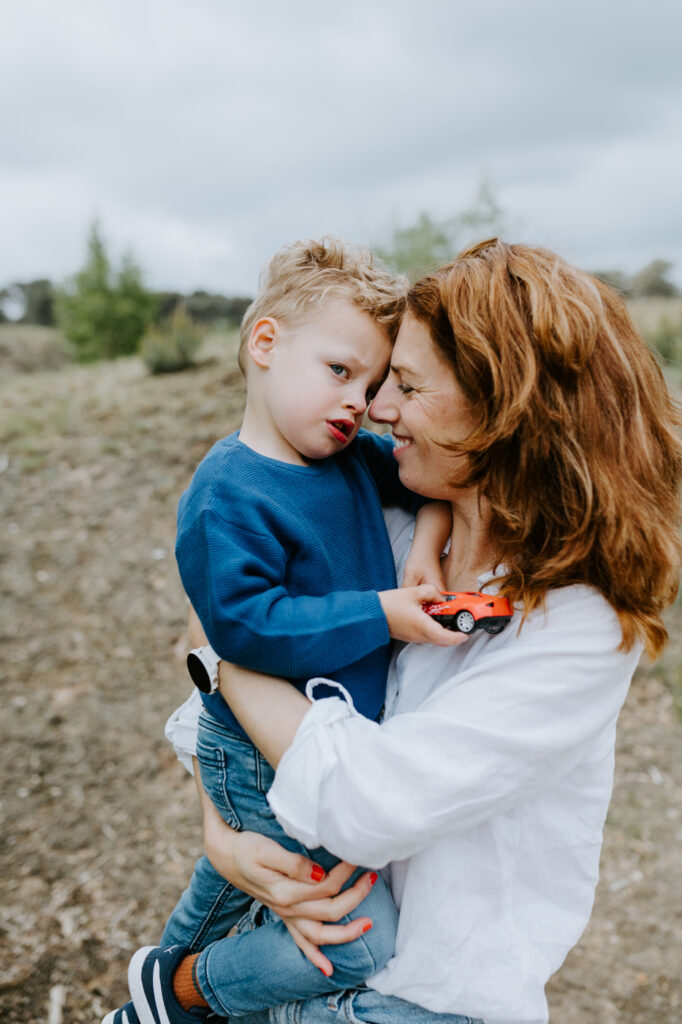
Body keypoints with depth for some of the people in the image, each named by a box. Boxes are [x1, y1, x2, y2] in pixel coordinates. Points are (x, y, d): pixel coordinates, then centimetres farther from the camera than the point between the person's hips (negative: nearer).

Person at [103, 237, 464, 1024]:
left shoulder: (351, 458, -1)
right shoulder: (228, 496, -25)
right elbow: (246, 623, -30)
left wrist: (426, 545, -10)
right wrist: (382, 613, -30)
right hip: (270, 764, -9)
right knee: (365, 945, -2)